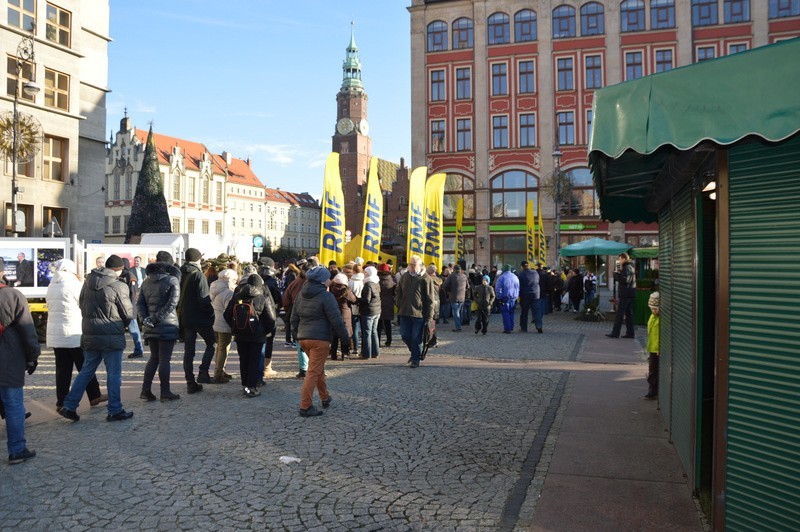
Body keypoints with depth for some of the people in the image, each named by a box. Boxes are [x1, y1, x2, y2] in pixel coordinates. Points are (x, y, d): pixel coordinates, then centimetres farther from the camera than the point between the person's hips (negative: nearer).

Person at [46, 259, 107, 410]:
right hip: (74, 335, -6)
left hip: (55, 335, 6)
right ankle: (94, 396, 12)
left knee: (62, 369, 8)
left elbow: (51, 309, 13)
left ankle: (61, 402, 8)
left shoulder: (51, 288, 10)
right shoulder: (73, 285, -11)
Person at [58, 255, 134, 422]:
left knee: (86, 371, 17)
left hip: (89, 335, 6)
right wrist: (121, 324, 13)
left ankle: (68, 406, 16)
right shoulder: (119, 286, -15)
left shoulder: (88, 283, 5)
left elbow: (81, 305, 13)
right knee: (114, 374, 3)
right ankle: (115, 411, 10)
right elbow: (128, 314, -8)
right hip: (111, 337, -6)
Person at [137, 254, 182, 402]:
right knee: (164, 359, 0)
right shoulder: (172, 280, -8)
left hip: (150, 327, 5)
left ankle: (146, 390, 12)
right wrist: (157, 317, -14)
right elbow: (172, 303, -18)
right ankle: (165, 392, 6)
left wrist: (145, 318, -3)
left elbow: (140, 303, 4)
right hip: (167, 326, -5)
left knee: (154, 357, 16)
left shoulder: (146, 282, 9)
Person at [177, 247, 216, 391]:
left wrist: (180, 313, 17)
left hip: (185, 318, 6)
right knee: (211, 343, 11)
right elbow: (203, 298, -19)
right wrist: (211, 312, -8)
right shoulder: (198, 275, -13)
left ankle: (190, 382, 10)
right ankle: (203, 372, -3)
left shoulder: (180, 275, 8)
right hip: (200, 317, -6)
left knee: (188, 350, 8)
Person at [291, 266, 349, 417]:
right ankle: (305, 407, -5)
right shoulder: (326, 296, -11)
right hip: (319, 339, -8)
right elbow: (336, 320, -13)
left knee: (318, 368, 22)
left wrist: (297, 334, 26)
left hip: (303, 338, 8)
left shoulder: (301, 295, 12)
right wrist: (344, 336, -3)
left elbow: (294, 318, 18)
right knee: (313, 372, -5)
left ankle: (325, 398, 35)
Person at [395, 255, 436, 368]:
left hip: (419, 314, -5)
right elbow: (398, 292, 22)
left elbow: (430, 299, -7)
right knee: (405, 336, 8)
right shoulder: (405, 276, 8)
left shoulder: (425, 279, -7)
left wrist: (429, 317, -10)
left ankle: (415, 360, 14)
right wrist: (399, 305, 7)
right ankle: (415, 352, 32)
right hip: (404, 313, 5)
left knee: (416, 338, 0)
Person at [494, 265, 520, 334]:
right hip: (513, 299, 5)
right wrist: (517, 296, 18)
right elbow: (518, 288, 13)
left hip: (505, 298, -5)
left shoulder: (501, 277, -11)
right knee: (511, 313, 15)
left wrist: (499, 297, -2)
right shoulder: (515, 277, 6)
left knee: (505, 313, 0)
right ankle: (511, 328, 18)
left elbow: (498, 289, -11)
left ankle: (507, 329, -4)